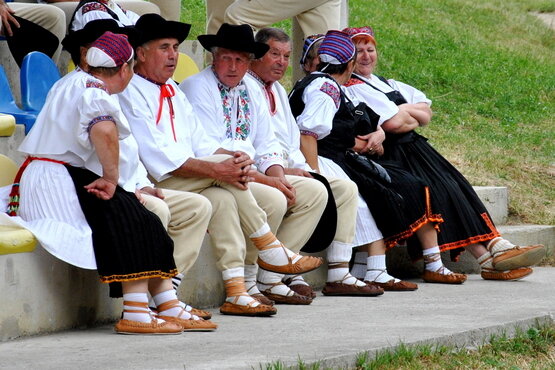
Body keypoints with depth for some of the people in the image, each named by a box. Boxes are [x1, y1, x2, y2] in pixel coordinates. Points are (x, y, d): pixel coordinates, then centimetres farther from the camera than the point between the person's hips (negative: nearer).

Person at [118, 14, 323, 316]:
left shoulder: (174, 93, 23)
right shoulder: (130, 94, -6)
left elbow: (200, 144, 16)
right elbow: (157, 156, -17)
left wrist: (235, 159, -7)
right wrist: (217, 169, -22)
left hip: (187, 184, 7)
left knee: (222, 199, -23)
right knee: (225, 167, -21)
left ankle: (236, 293, -29)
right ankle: (271, 251, -11)